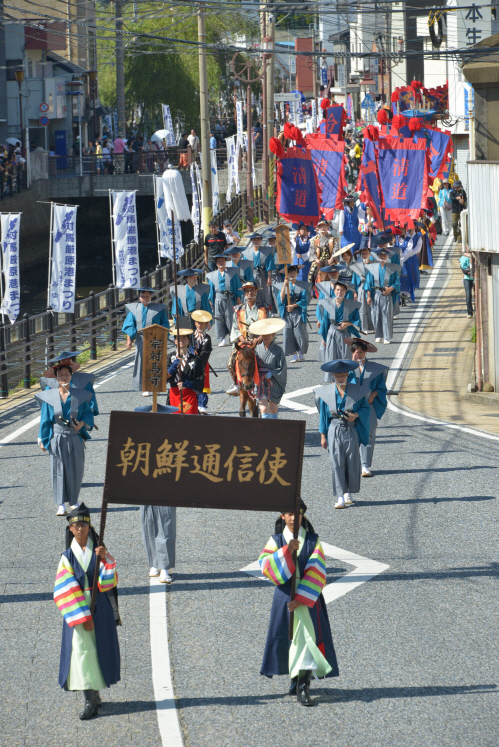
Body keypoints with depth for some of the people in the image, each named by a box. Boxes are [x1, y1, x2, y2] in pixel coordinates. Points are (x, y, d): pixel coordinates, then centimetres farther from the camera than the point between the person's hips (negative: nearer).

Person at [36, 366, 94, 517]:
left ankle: (74, 500, 26)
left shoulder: (80, 396, 1)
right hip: (57, 440, -1)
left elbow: (88, 413, 8)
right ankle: (61, 505, -1)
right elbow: (45, 421, 4)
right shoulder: (49, 397, -1)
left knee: (75, 470, 6)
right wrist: (43, 441, 3)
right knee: (58, 471, -3)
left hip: (75, 439, 1)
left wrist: (82, 423, -13)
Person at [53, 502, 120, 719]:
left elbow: (108, 581, -7)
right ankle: (91, 699, -5)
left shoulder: (99, 551, 4)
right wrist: (82, 617, -15)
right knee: (81, 649, -8)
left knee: (100, 648, 4)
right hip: (76, 609, -1)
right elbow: (67, 591, -7)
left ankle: (93, 697, 19)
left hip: (100, 608, 1)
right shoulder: (67, 557, 0)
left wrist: (106, 559, -23)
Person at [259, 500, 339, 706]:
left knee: (306, 638, -11)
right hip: (284, 598, 2)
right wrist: (287, 550, -26)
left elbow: (316, 573, -8)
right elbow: (265, 565, -13)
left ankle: (303, 688, -16)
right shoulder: (276, 541, 4)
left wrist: (301, 598, -17)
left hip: (307, 599, -2)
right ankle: (295, 676, 30)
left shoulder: (313, 541, 0)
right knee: (285, 639, 8)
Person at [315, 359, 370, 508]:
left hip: (351, 430, 0)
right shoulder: (326, 392, 3)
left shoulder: (357, 391, 2)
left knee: (352, 463, 3)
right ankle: (340, 497, -6)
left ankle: (349, 494, 19)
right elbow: (323, 415, 7)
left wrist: (356, 415, -14)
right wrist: (323, 435, 5)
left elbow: (365, 408, 7)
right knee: (337, 464, -6)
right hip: (334, 432, 0)